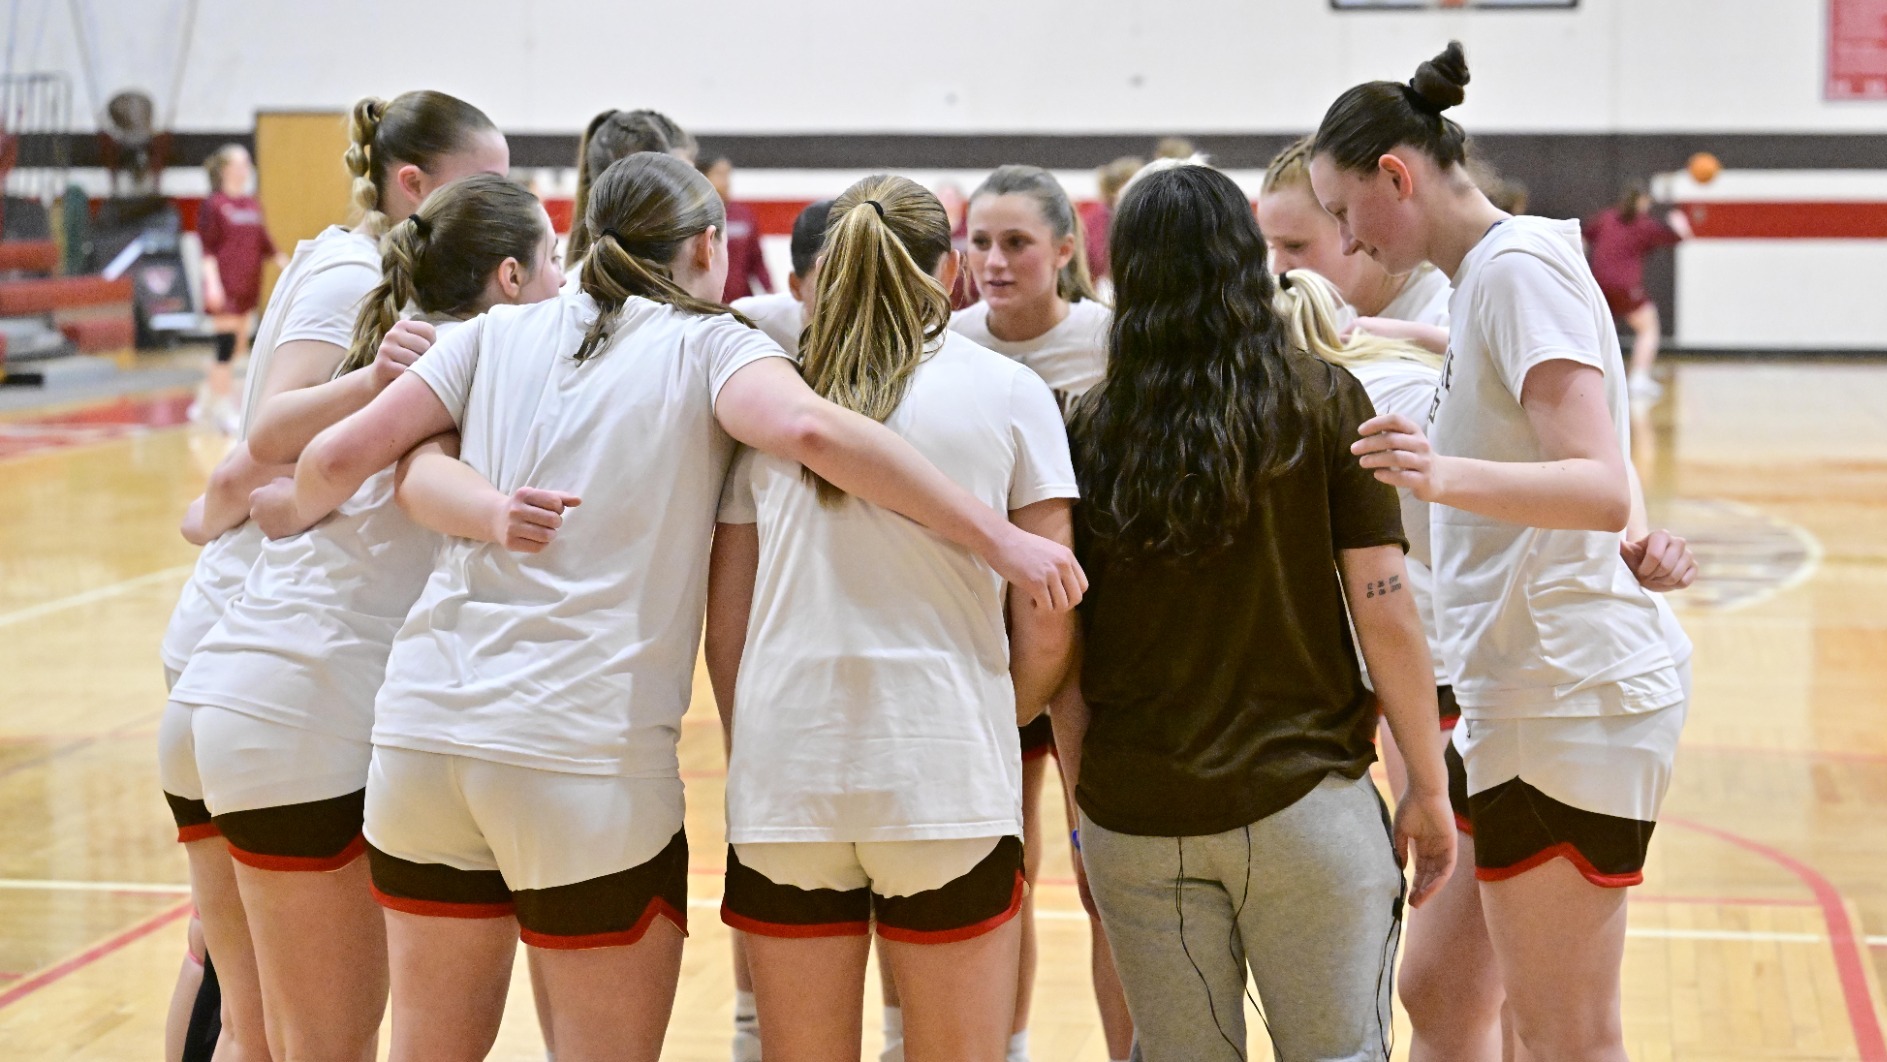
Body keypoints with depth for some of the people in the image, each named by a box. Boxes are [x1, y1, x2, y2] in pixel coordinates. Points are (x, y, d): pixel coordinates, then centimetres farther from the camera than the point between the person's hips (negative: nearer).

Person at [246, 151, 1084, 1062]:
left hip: (424, 723, 5)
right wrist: (997, 536, -16)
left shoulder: (501, 331, 13)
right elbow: (807, 429, -18)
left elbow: (345, 451, 7)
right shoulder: (709, 342, 3)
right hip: (588, 748, -4)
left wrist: (292, 508, 29)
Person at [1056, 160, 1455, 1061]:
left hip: (1135, 817, 2)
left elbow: (1062, 649, 2)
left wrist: (1084, 804, 13)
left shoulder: (1091, 430, 1)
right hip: (1302, 803, -2)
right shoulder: (1322, 402, -4)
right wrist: (1429, 789, 3)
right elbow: (1384, 611, -6)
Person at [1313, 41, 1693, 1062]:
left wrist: (1447, 476, -40)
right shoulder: (1492, 271, 15)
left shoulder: (1518, 266, -14)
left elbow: (1604, 488, -25)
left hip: (1570, 699, -10)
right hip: (1522, 691, 10)